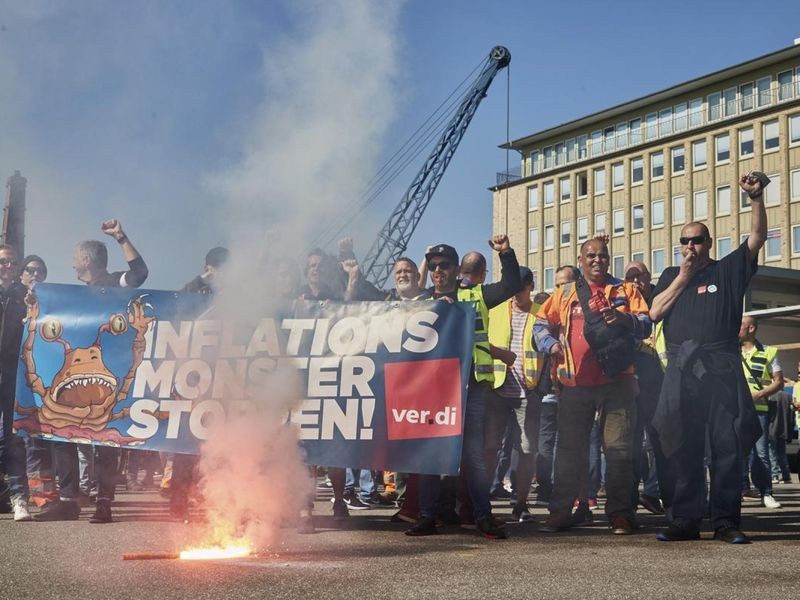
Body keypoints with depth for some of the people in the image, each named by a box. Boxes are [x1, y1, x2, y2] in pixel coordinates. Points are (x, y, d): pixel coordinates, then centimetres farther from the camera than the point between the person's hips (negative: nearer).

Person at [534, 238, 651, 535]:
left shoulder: (626, 290, 9)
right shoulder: (564, 294, 14)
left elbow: (646, 324, 0)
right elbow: (541, 324, 18)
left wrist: (623, 318, -19)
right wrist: (550, 343, -1)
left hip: (616, 381, -2)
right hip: (575, 383, 2)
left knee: (618, 448, 0)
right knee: (569, 449, 5)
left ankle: (620, 513, 6)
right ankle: (560, 511, 11)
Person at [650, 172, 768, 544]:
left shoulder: (728, 269, 13)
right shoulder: (671, 276, 19)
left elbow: (757, 238, 0)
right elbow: (654, 313, 6)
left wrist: (757, 198, -12)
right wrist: (682, 278, 3)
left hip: (722, 368, -1)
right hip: (680, 371, 2)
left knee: (728, 447, -4)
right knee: (682, 449, 0)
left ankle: (726, 523, -2)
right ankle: (684, 521, 4)